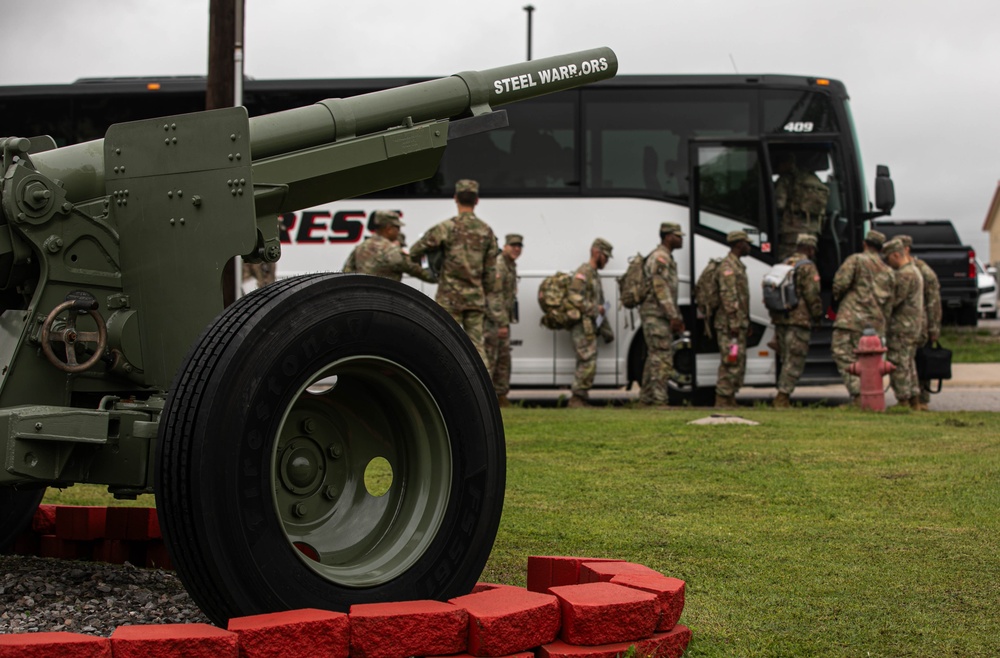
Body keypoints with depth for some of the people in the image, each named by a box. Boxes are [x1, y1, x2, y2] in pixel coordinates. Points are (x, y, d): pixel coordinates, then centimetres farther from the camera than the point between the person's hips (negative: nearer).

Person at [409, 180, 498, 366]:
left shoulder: (447, 228, -8)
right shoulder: (487, 231, 6)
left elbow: (415, 252, -4)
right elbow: (490, 272, 9)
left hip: (449, 298, -4)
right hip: (475, 299, 4)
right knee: (476, 346, 6)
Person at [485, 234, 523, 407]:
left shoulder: (511, 266, 16)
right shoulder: (498, 265, -16)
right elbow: (494, 295, -22)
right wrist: (502, 323, -23)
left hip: (503, 319, 10)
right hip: (492, 318, -10)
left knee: (504, 357, 12)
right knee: (489, 357, -9)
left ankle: (500, 395, 18)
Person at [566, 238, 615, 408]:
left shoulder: (594, 275, 23)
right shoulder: (584, 272, -9)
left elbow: (600, 305, 27)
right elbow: (574, 297, -21)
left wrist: (607, 331, 24)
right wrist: (594, 308, -15)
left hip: (590, 326, 10)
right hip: (582, 325, -10)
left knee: (585, 364, 9)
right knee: (588, 363, -13)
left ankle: (579, 400, 12)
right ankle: (577, 399, -11)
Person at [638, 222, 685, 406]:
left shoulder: (667, 258, 21)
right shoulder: (660, 257, -12)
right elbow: (661, 288, -20)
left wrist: (677, 318, 22)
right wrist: (673, 316, -22)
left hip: (659, 316, 11)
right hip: (656, 314, -11)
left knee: (654, 357, 12)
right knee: (662, 358, -12)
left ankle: (646, 398, 15)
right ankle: (659, 399, -14)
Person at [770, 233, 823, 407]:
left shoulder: (783, 265, 16)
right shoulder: (807, 267, -8)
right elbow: (812, 295, -13)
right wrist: (818, 315, 0)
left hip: (780, 319, 7)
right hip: (799, 320, -7)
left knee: (787, 359, 15)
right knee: (795, 361, -4)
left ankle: (783, 396, 14)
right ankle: (782, 396, -9)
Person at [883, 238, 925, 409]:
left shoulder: (904, 274, -16)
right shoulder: (915, 271, 18)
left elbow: (894, 300, -19)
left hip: (902, 326, -10)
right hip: (915, 324, 10)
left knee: (898, 364, -7)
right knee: (908, 364, 15)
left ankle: (903, 400, -7)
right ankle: (914, 400, 17)